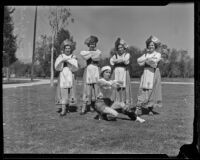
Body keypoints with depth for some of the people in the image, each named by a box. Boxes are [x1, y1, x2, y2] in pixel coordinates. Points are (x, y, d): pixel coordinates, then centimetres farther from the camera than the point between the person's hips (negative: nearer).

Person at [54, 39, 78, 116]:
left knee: (69, 92, 3)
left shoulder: (73, 58, 7)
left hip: (70, 77, 1)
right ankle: (63, 109, -5)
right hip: (62, 77, -1)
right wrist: (62, 61, -16)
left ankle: (67, 106, 22)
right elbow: (57, 68, -3)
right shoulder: (60, 57, 6)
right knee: (62, 93, -7)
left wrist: (68, 62, -15)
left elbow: (75, 68, -5)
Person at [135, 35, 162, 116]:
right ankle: (138, 108, -10)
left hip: (154, 74, -2)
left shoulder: (158, 54, 8)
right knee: (143, 90, -7)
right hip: (146, 73, 2)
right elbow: (139, 61, 0)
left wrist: (146, 60, -5)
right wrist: (148, 58, -10)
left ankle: (150, 109, 9)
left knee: (152, 90, -2)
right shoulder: (146, 54, 17)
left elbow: (155, 61, -11)